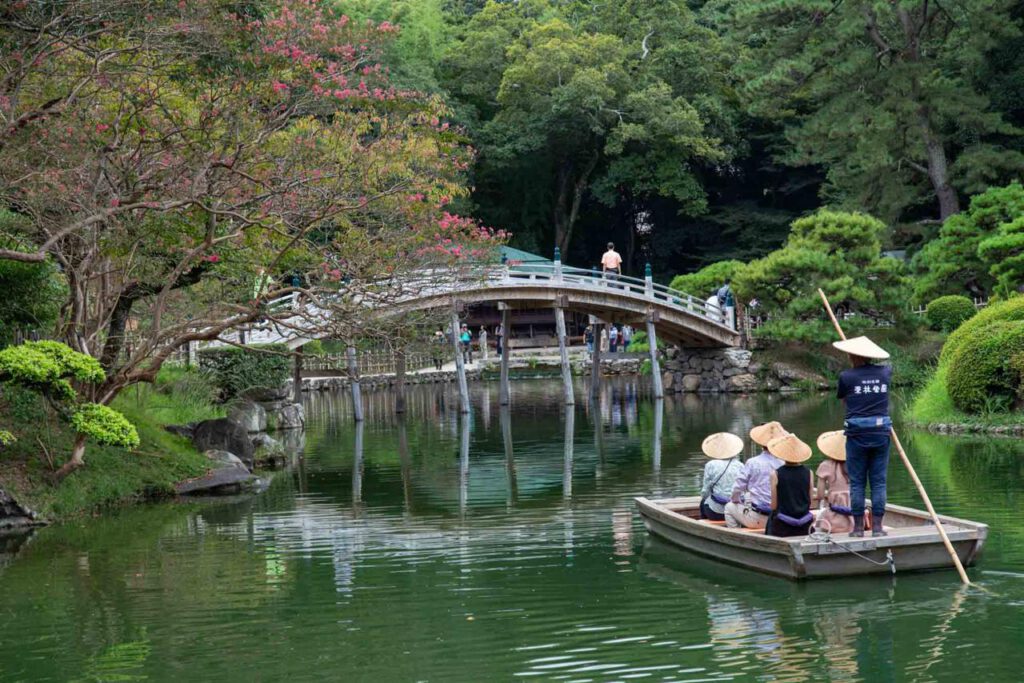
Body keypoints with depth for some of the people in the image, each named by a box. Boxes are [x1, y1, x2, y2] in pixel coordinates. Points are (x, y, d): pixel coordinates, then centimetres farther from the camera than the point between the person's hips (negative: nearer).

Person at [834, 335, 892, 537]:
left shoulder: (847, 376, -7)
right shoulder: (885, 373, 4)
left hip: (857, 433, -2)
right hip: (881, 431, 3)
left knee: (857, 481, 5)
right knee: (878, 481, 6)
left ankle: (858, 526, 6)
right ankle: (877, 525, 4)